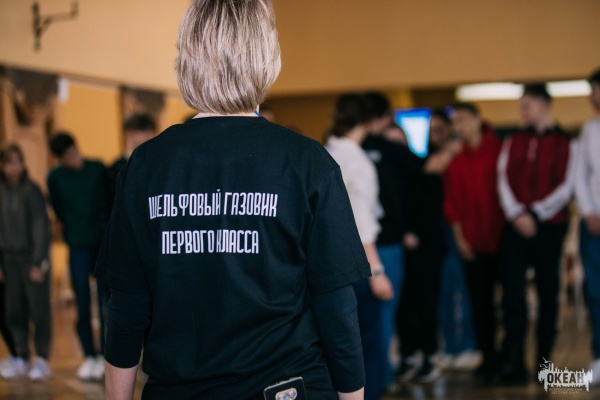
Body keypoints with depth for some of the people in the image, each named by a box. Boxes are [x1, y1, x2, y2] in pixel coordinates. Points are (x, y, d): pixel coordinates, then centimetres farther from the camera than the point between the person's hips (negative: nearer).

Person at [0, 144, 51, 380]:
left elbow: (41, 227, -8)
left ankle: (41, 360, 9)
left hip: (31, 257, -4)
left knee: (39, 309, 0)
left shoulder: (31, 190, -7)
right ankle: (21, 359, 16)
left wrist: (39, 261, -11)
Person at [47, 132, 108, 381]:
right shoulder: (55, 177, 0)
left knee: (106, 301, 0)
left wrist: (105, 228, 2)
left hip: (103, 245, 0)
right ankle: (89, 357, 12)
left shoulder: (98, 169, 0)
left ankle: (105, 356, 9)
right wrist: (74, 231, 11)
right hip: (78, 248, 0)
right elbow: (58, 211, 10)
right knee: (83, 304, 1)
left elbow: (109, 201, 7)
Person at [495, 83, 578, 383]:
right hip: (516, 227, 2)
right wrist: (517, 214, -11)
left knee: (548, 294, 4)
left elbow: (565, 187, -4)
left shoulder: (566, 143, 3)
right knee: (512, 291, -8)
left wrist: (536, 213, -12)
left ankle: (543, 361, 12)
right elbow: (504, 180, 4)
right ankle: (513, 362, -9)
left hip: (549, 228, -2)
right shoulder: (513, 142, 13)